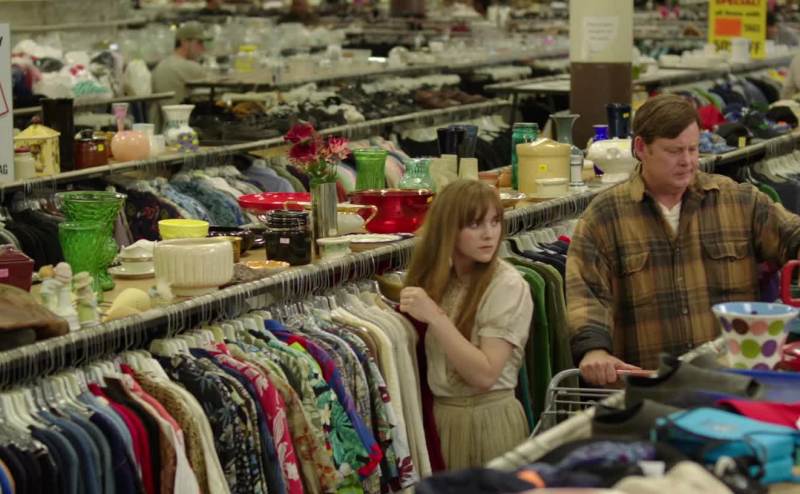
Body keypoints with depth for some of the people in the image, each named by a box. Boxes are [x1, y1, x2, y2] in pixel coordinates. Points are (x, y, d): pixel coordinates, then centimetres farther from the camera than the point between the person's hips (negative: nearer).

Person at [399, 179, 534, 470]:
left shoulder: (507, 285, -14)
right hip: (439, 415, 6)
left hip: (488, 420, -6)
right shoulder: (437, 278, 6)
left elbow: (485, 374, -21)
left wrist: (435, 317, -24)